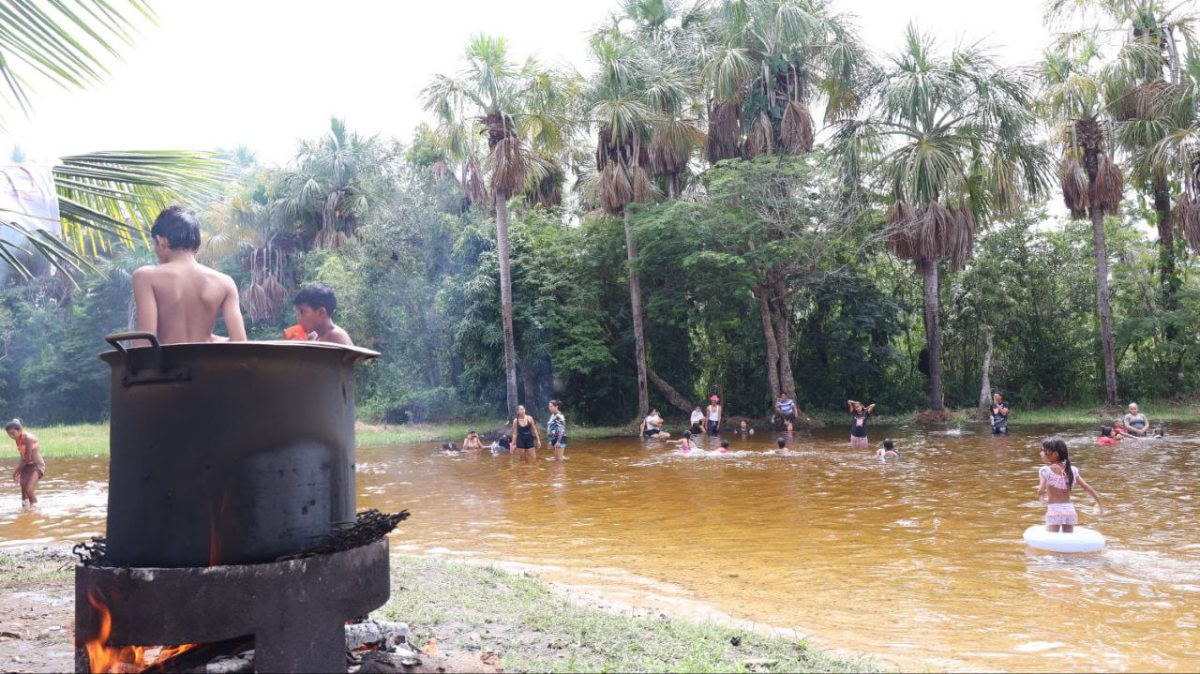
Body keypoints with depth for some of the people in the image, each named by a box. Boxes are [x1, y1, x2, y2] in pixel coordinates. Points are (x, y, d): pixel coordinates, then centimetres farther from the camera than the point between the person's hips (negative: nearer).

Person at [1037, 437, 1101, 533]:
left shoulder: (1045, 470, -8)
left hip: (1054, 510, -5)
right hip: (1069, 510, 5)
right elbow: (1087, 487, 7)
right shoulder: (1072, 470, 6)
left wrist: (1041, 498, 4)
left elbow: (1041, 491, -18)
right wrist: (1098, 501, 20)